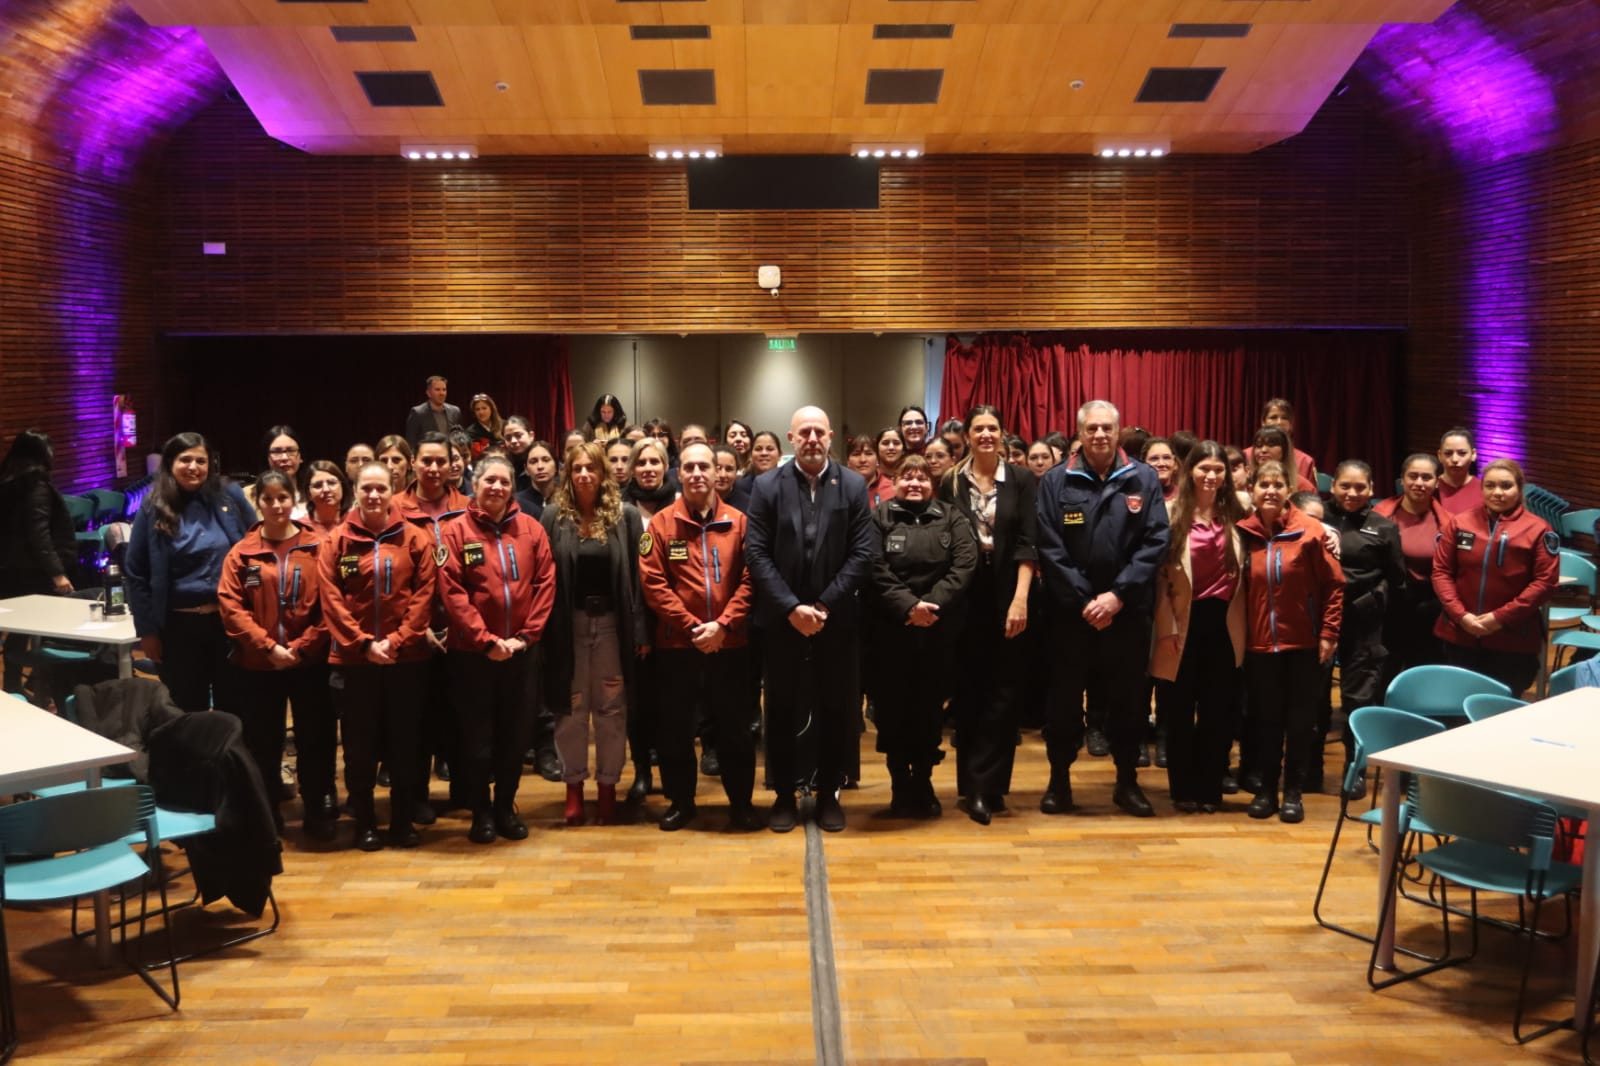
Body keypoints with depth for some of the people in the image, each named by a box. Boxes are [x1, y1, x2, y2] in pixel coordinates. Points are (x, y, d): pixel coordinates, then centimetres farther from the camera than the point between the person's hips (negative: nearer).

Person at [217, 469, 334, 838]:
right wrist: (268, 646, -13)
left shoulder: (317, 547, 1)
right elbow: (230, 607, -5)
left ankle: (319, 811, 19)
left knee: (315, 738, 5)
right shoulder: (242, 552, 3)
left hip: (310, 662, -1)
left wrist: (302, 646, -12)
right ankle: (265, 815, 24)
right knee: (262, 742, 10)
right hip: (259, 664, 1)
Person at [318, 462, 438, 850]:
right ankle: (364, 824, 20)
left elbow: (424, 594, -2)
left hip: (406, 659, 0)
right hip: (353, 659, 0)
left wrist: (397, 640, -12)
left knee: (404, 743, 8)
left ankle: (403, 820, 20)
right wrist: (364, 643, -12)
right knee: (360, 746, 8)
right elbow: (331, 599, -4)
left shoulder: (415, 538, 2)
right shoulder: (336, 540, 2)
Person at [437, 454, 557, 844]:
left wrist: (527, 635, -7)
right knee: (478, 735, 7)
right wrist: (485, 640, -14)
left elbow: (545, 584, 1)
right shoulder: (456, 530, -5)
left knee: (516, 733, 11)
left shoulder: (531, 528, 3)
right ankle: (481, 811, 22)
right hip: (472, 652, -2)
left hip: (520, 651, 2)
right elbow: (451, 592, -10)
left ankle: (506, 806, 26)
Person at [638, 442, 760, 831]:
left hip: (729, 644, 0)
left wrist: (723, 624, -13)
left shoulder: (738, 522, 2)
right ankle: (680, 801, 24)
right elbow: (653, 583, -6)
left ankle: (741, 802, 21)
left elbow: (749, 580, -2)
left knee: (733, 726, 8)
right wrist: (691, 626, -12)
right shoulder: (661, 523, -1)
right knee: (675, 727, 9)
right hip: (675, 644, 0)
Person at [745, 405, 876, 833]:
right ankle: (784, 794, 22)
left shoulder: (854, 486, 1)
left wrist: (824, 605, -12)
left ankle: (828, 793, 23)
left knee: (836, 710, 8)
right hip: (782, 619, 0)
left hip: (838, 619, 0)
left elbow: (862, 554, -4)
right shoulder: (767, 486, 0)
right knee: (782, 710, 8)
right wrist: (791, 607, -14)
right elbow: (756, 554, -5)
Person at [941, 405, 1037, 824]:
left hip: (1008, 596, -1)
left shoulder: (1021, 480, 1)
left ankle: (983, 786, 4)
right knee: (968, 692, 5)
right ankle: (980, 783, 14)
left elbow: (1027, 542, -6)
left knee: (1001, 692, 0)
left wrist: (1020, 598, -15)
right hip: (966, 597, 1)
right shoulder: (952, 483, 4)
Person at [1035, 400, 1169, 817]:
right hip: (1071, 610, -1)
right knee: (1065, 698, 7)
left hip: (1129, 610, 1)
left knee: (1128, 699, 10)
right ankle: (1059, 780, 20)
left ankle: (1128, 781, 24)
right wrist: (1084, 600, -12)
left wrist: (1118, 595, -12)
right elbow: (1049, 548, -6)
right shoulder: (1056, 481, -1)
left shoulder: (1144, 479, 2)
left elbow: (1155, 543, -4)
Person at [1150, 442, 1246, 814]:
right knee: (1179, 709, 6)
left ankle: (1210, 787, 20)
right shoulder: (1172, 513, -3)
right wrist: (1167, 627, -9)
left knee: (1219, 709, 7)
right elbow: (1160, 574, -5)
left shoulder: (1237, 511, 4)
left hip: (1224, 622, 2)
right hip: (1184, 623, -2)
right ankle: (1183, 788, 20)